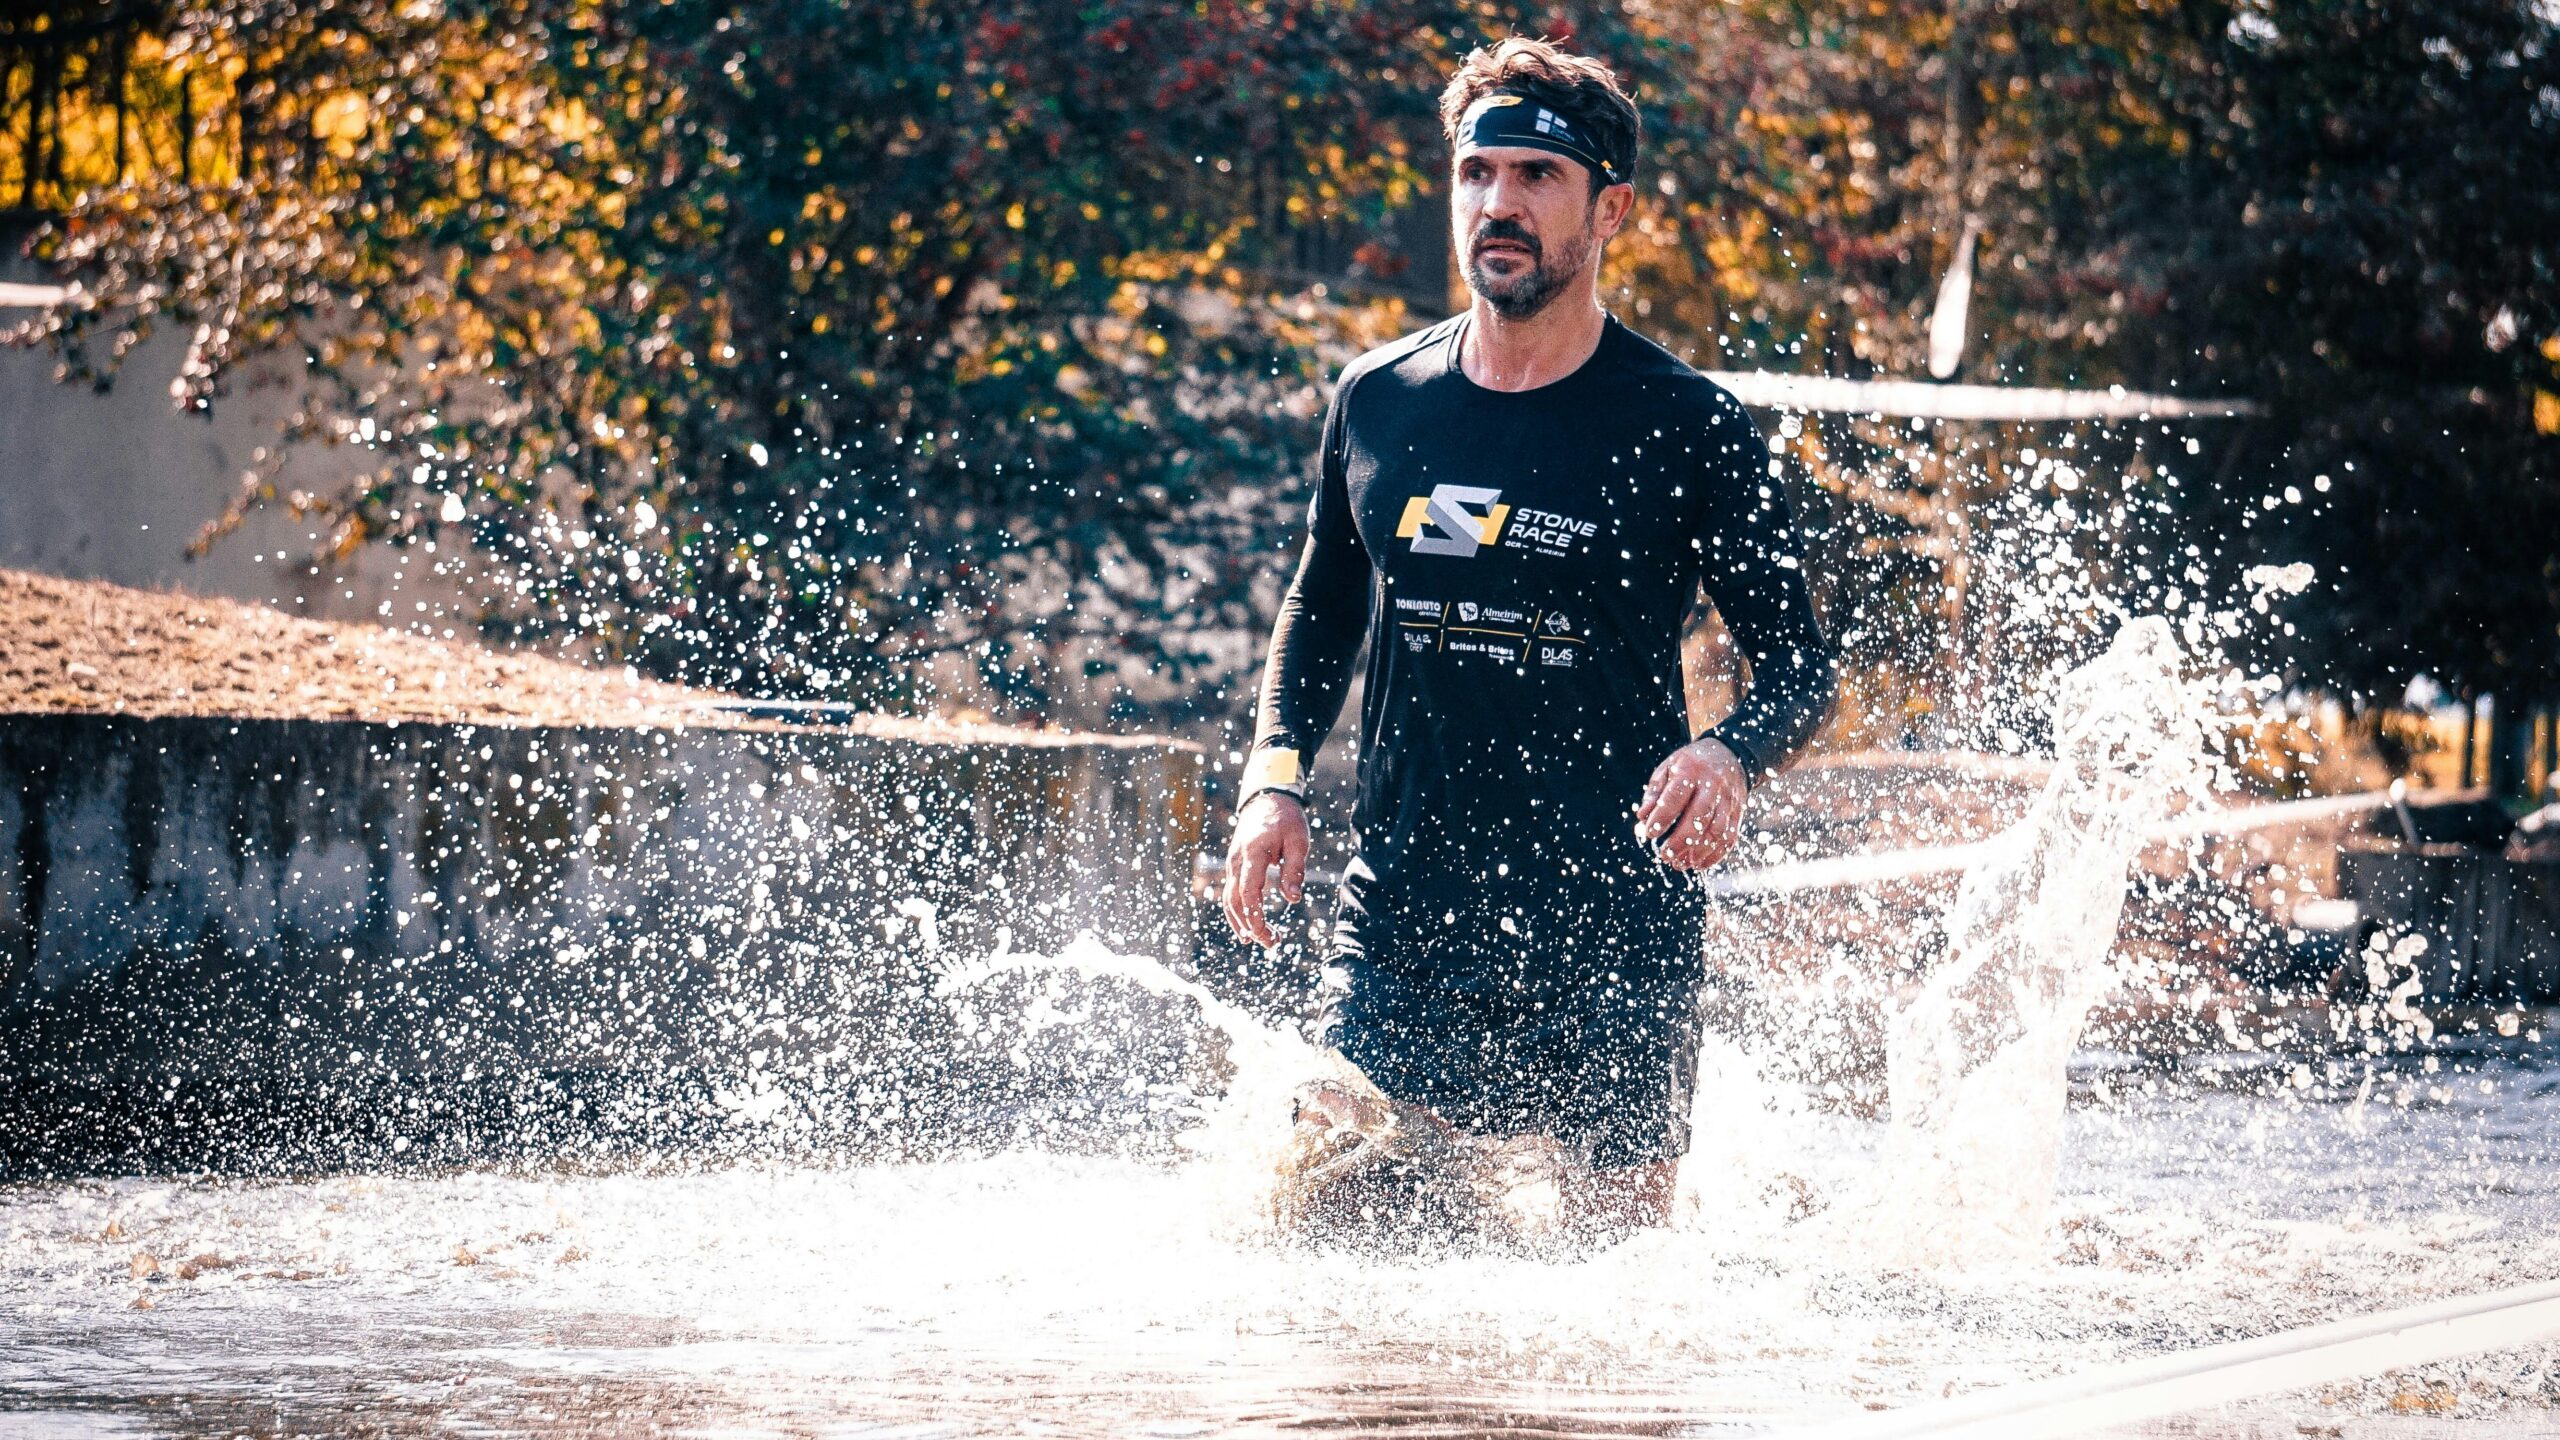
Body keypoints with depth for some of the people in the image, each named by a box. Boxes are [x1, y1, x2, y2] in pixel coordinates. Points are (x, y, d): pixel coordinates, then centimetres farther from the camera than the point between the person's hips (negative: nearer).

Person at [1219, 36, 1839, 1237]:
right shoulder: (1377, 403, 6)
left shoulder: (1684, 430, -5)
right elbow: (1322, 610, 20)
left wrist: (1729, 756, -22)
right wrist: (1275, 777, 3)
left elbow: (1798, 663, -1)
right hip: (1399, 914, 3)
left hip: (1613, 931, -3)